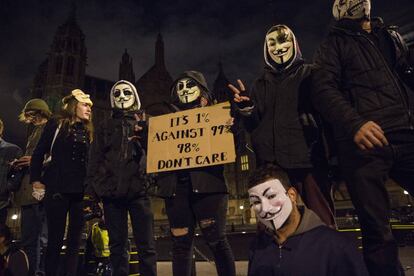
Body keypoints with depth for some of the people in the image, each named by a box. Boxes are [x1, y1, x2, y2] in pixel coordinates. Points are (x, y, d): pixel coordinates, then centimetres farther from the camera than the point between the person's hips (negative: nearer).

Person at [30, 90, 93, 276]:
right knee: (55, 239, 1)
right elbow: (38, 153, 1)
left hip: (80, 191, 4)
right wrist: (36, 180, -6)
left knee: (75, 240, 7)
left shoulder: (87, 131, 14)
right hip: (57, 188, -4)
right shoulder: (57, 125, 3)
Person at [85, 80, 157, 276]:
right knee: (117, 245, 8)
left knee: (146, 245, -3)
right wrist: (92, 189, 3)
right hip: (111, 190, 2)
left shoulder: (145, 123, 13)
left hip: (138, 189, -2)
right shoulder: (105, 127, 18)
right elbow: (95, 159, 13)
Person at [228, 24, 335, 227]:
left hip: (310, 160, -2)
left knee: (323, 221, -3)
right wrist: (246, 108, -5)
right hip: (273, 164, 2)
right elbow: (253, 127, 15)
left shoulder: (310, 74, 11)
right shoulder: (260, 84, 19)